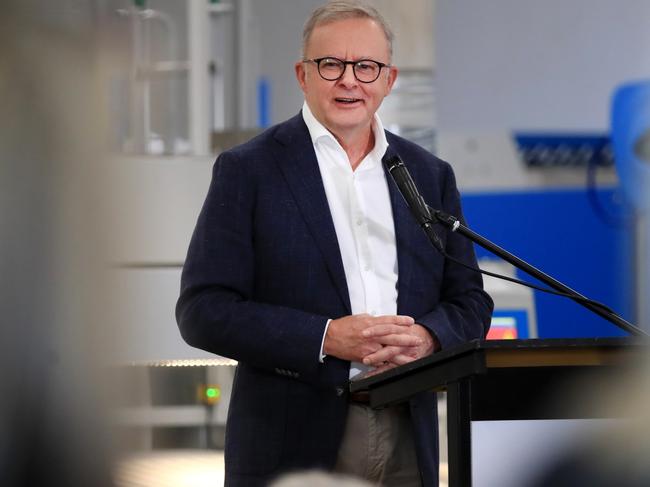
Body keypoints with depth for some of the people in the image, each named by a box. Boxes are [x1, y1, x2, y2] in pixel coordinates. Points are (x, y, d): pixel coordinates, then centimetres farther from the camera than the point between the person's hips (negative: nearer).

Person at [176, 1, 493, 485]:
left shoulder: (430, 175, 12)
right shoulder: (248, 170, 0)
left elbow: (469, 301, 14)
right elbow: (203, 310, -6)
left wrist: (427, 337, -9)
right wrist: (325, 338, -17)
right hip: (292, 445, -4)